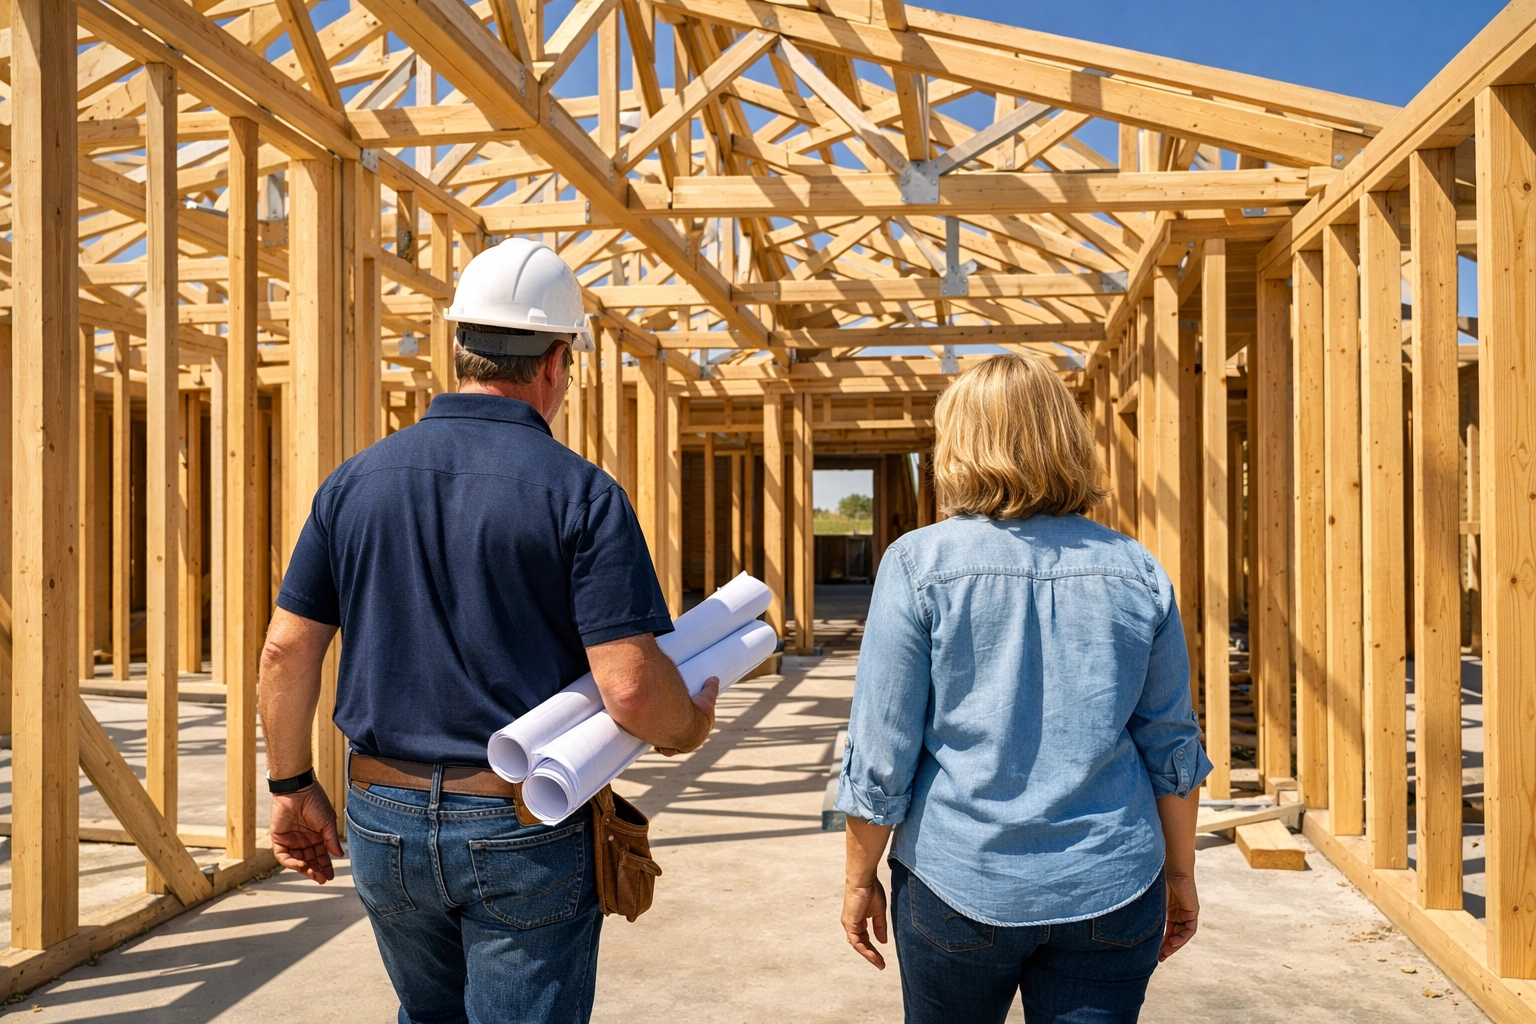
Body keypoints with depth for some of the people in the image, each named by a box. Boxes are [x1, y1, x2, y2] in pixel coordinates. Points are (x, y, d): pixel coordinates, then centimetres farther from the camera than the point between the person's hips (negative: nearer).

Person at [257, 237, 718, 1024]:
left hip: (383, 816, 5)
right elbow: (631, 688, -20)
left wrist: (292, 786, 15)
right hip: (525, 832, -5)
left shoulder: (357, 480, 0)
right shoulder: (580, 493, -14)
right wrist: (687, 728, 1)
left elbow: (286, 651, 3)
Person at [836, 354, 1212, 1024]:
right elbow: (1172, 748, 5)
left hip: (958, 886, -2)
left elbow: (881, 753, -9)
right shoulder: (1136, 570, -1)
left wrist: (861, 879, 3)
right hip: (1111, 892, 2)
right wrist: (1179, 875, 17)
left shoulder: (919, 564, -11)